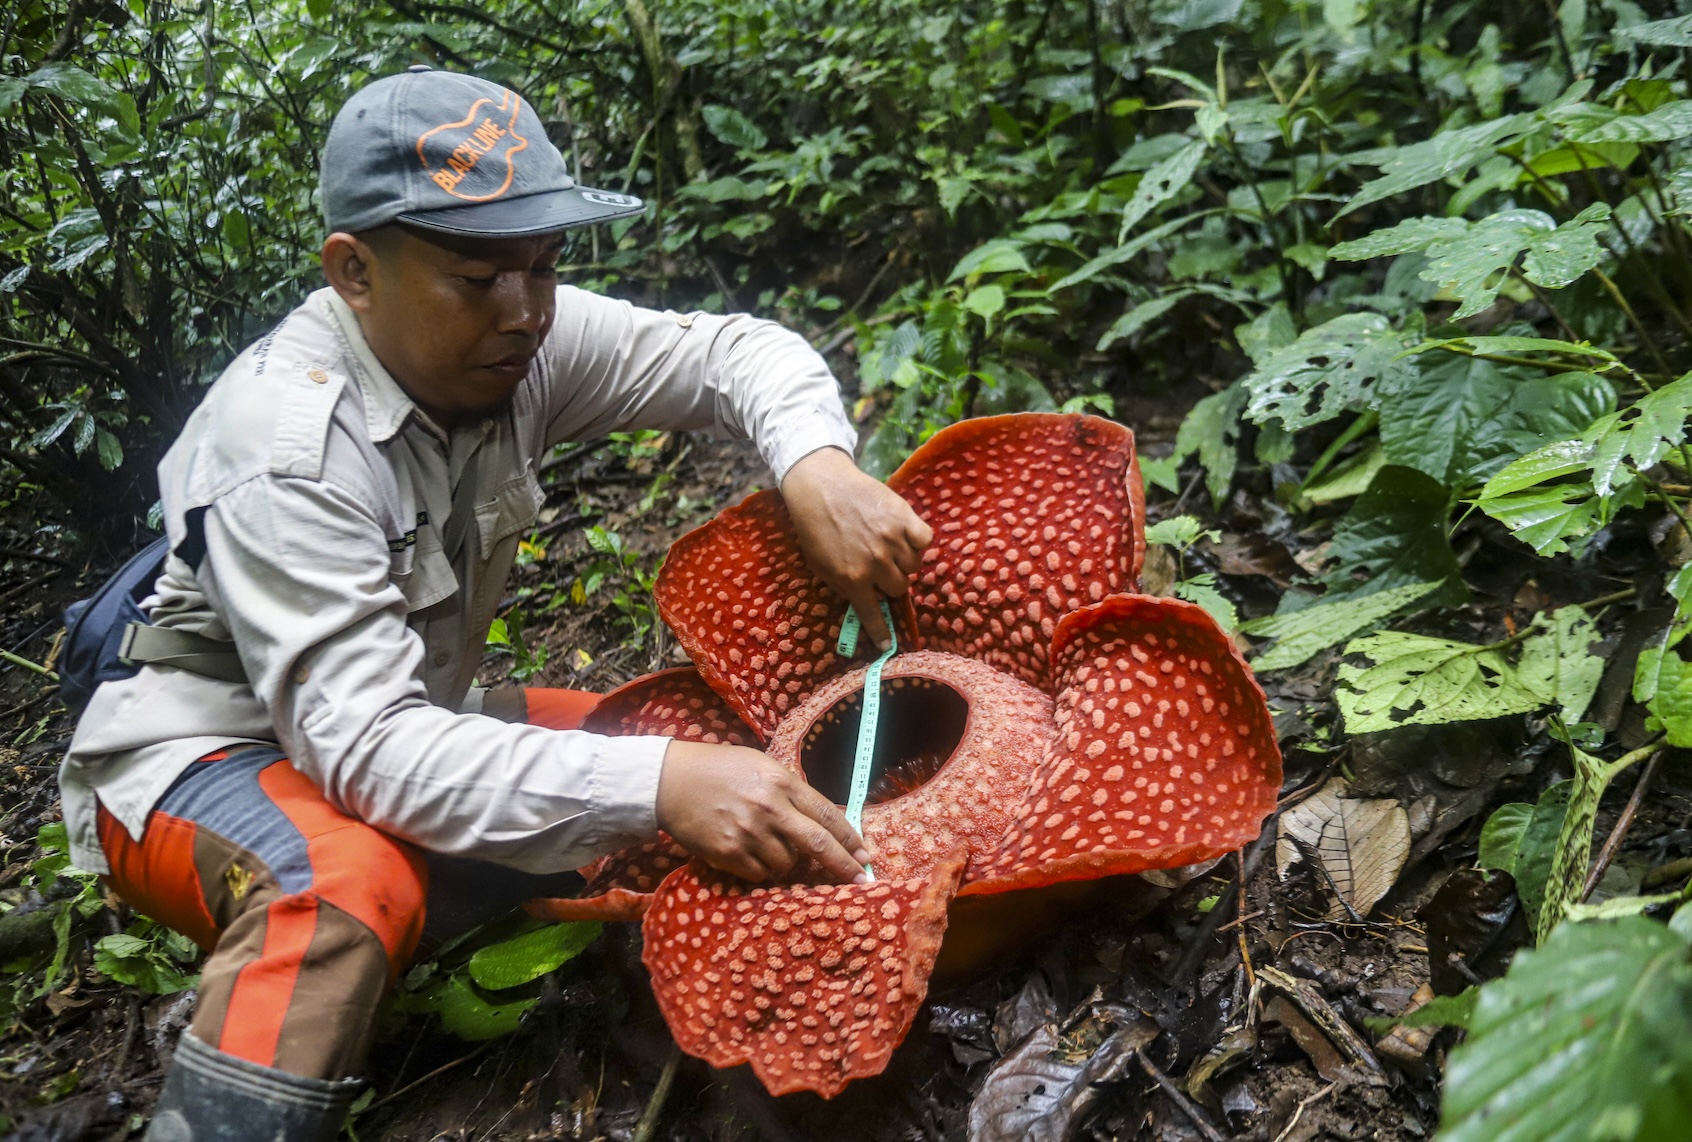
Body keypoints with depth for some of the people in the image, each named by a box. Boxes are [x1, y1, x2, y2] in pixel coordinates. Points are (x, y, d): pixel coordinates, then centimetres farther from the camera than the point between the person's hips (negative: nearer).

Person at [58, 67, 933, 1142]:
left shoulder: (518, 340, -11)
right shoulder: (287, 440, -29)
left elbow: (732, 351, -6)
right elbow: (365, 748, -35)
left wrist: (818, 467, -30)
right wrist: (655, 782, -46)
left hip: (406, 723, 8)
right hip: (199, 754, -7)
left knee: (696, 756, -6)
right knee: (350, 882, -39)